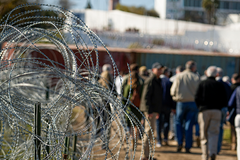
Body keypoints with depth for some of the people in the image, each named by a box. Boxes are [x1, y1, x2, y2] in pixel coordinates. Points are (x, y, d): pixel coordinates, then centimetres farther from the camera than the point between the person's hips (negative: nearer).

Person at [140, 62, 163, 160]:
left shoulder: (157, 81, 18)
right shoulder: (150, 81, -14)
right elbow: (146, 97, -20)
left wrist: (157, 111, 25)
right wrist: (149, 111, -24)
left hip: (153, 110, 10)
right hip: (150, 110, -10)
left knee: (150, 130, 15)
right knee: (150, 130, -11)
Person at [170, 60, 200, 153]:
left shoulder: (179, 76, -1)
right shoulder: (196, 77, -3)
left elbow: (173, 91, -1)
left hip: (181, 103, 0)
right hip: (193, 103, 0)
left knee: (179, 122, 15)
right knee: (189, 125, 5)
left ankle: (180, 143, 0)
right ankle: (188, 147, 3)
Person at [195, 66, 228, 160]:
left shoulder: (202, 84, 3)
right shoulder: (220, 85, 7)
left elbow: (197, 98, -5)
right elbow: (225, 101, 4)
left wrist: (200, 107, 9)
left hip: (204, 111, -1)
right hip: (217, 111, 1)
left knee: (204, 134, 8)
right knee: (214, 133, -2)